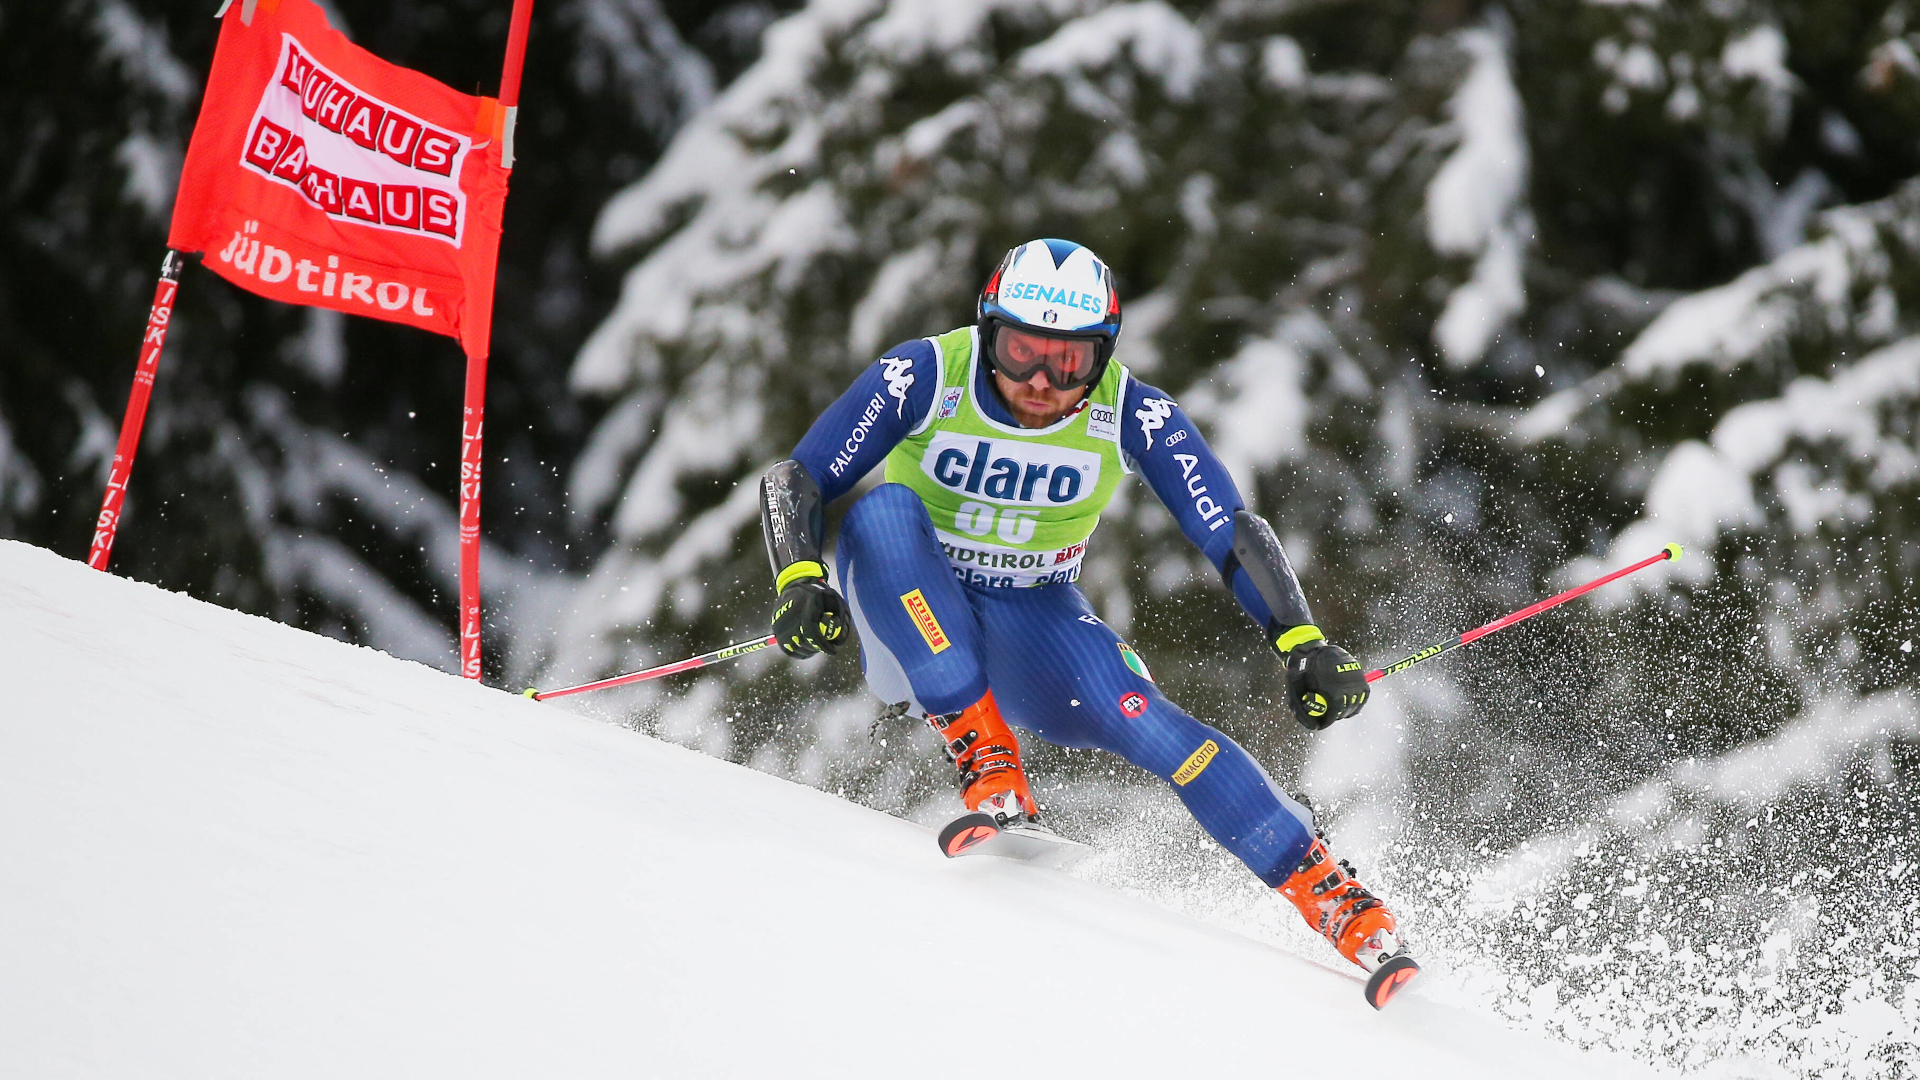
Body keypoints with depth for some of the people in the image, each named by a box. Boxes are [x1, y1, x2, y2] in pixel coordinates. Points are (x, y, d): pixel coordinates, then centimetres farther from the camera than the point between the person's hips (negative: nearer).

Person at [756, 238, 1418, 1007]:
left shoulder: (1134, 418, -16)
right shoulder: (925, 379, -21)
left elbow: (1234, 537, -16)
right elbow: (792, 481, -18)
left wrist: (1306, 647, -30)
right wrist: (799, 579, -37)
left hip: (1030, 618, 1)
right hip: (909, 614, -1)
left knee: (1141, 720, -28)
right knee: (883, 507, -33)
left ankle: (1338, 900, -20)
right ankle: (988, 768, -33)